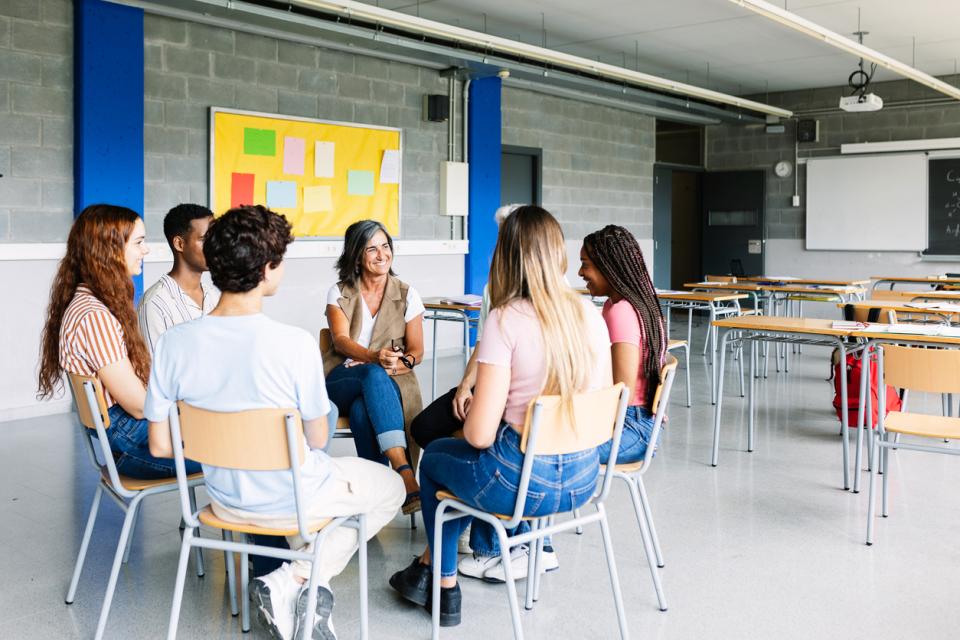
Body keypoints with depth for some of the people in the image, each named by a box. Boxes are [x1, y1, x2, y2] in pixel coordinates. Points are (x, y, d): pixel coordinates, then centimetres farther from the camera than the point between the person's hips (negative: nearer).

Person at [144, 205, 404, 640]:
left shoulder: (173, 343, -14)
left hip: (225, 498, 5)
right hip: (292, 500, -5)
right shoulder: (296, 344, -26)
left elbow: (159, 446, -6)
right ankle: (292, 581, 8)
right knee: (391, 488, 23)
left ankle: (307, 596, 25)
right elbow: (317, 439, -13)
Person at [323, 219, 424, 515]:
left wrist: (401, 364, -20)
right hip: (342, 381, 0)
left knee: (362, 411, -38)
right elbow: (340, 340, -9)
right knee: (374, 375, -38)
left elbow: (417, 351, 6)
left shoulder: (406, 294, 8)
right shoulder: (339, 293, 7)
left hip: (391, 384, 0)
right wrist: (374, 358, -31)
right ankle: (404, 474, -50)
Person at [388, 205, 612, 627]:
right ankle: (426, 568, 44)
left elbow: (479, 434, -20)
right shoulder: (591, 315, -1)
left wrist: (470, 425, 3)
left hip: (522, 482, -6)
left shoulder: (506, 320, -19)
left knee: (434, 456, 27)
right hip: (584, 479, 6)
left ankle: (446, 587, 40)